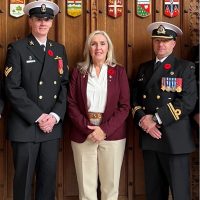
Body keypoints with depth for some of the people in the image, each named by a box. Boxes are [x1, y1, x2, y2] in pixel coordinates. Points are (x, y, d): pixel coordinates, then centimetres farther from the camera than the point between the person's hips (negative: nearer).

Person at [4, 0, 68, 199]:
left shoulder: (59, 50, 11)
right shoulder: (17, 48, -3)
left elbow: (65, 85, 7)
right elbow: (12, 88, -11)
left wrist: (55, 116, -7)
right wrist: (38, 117, -14)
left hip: (52, 127, 4)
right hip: (25, 126, -4)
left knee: (48, 178, 10)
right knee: (23, 179, 5)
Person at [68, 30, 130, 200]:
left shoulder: (119, 72, 5)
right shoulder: (78, 71, 8)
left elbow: (125, 106, -1)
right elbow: (71, 103, 1)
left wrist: (105, 130, -12)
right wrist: (87, 129, -11)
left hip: (112, 135, 0)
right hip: (83, 135, 1)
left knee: (110, 185, 4)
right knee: (86, 186, 4)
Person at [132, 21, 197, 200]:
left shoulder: (185, 68, 0)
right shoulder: (144, 68, 16)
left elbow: (187, 102, -12)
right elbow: (135, 99, 11)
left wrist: (156, 119, -15)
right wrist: (143, 120, -9)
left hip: (174, 139, -4)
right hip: (148, 138, 5)